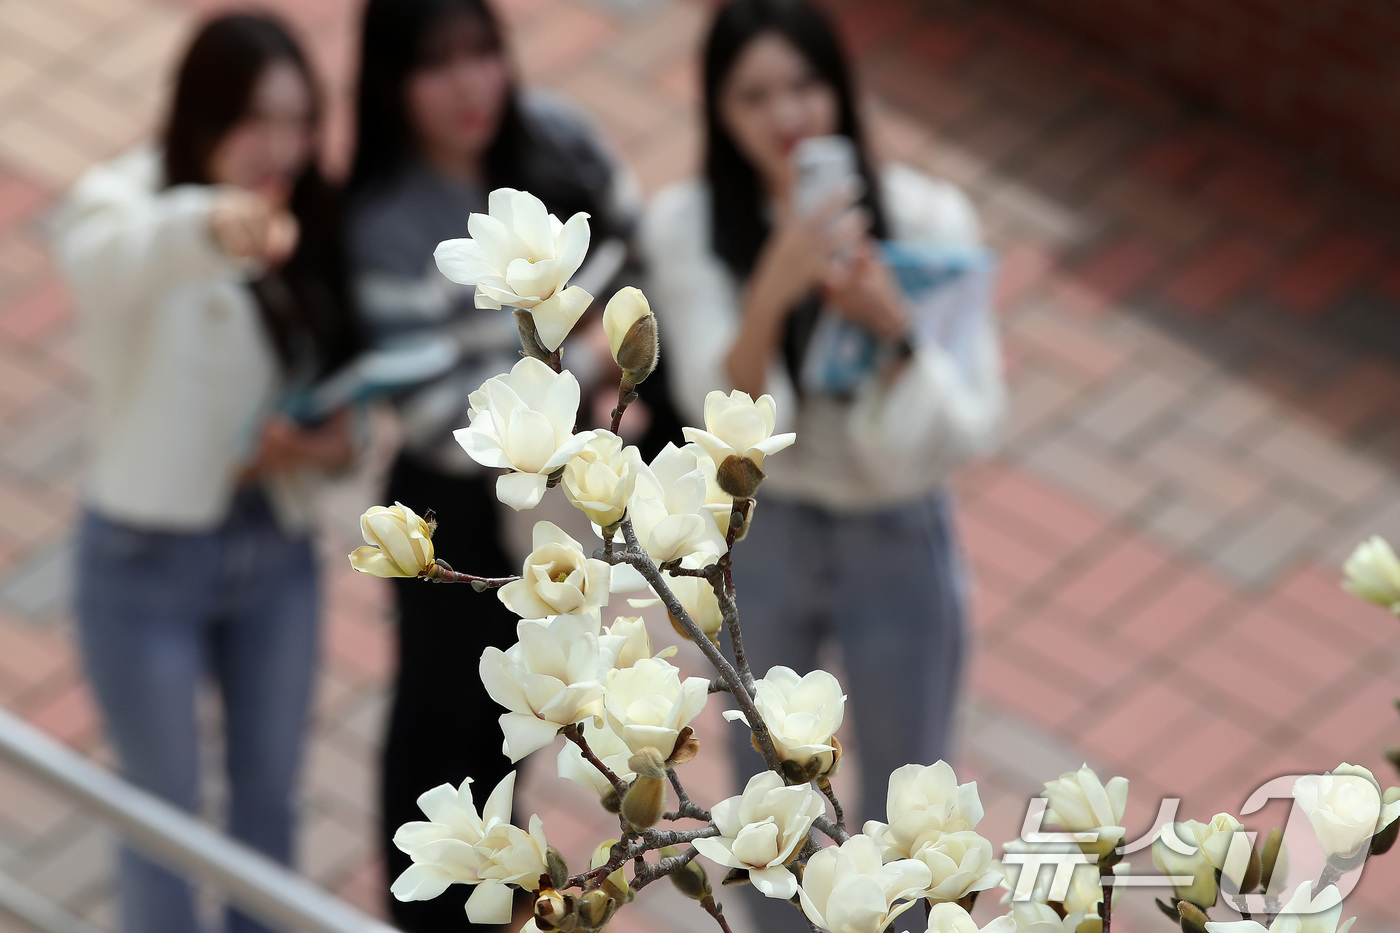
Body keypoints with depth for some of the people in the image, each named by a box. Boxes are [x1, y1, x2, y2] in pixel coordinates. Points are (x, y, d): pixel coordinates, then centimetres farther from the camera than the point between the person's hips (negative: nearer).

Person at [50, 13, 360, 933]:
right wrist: (209, 228, -70)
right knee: (168, 813, 7)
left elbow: (335, 374, 11)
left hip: (277, 547, 5)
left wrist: (332, 435, -14)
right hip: (149, 559, -5)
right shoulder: (120, 205, -20)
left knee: (270, 792, 18)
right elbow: (126, 255, -47)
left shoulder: (302, 220, -1)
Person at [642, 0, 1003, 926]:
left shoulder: (927, 217, -21)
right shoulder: (686, 225, -19)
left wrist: (892, 327, -40)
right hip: (756, 541, 1)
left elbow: (967, 430, -21)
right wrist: (773, 292, -44)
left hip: (899, 545, -1)